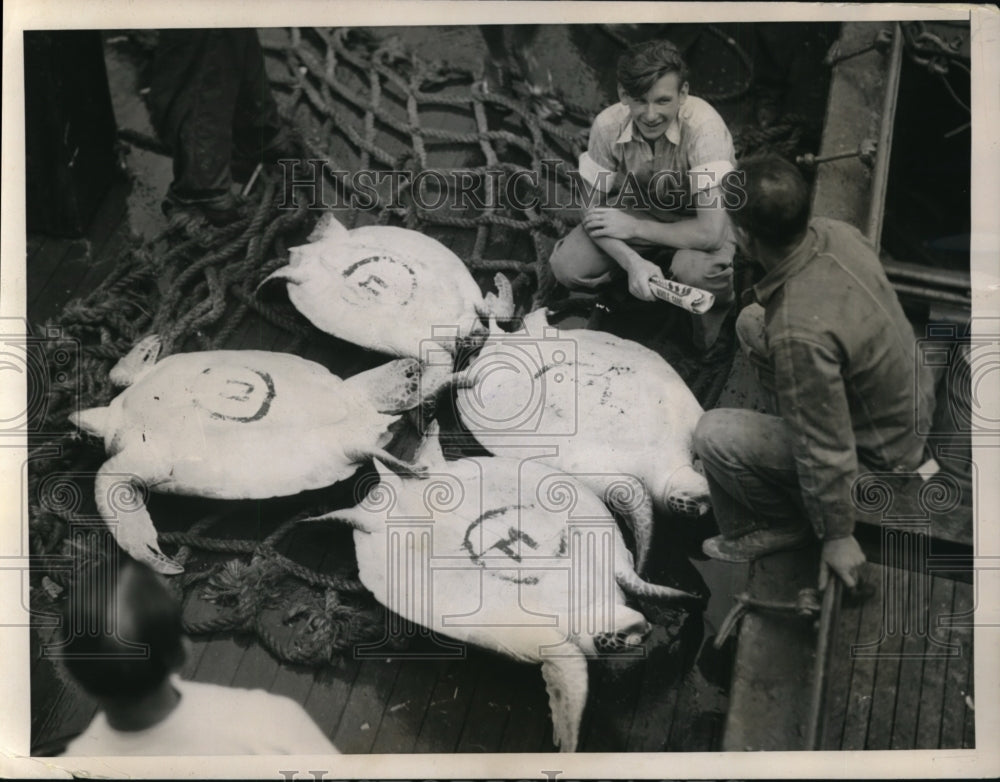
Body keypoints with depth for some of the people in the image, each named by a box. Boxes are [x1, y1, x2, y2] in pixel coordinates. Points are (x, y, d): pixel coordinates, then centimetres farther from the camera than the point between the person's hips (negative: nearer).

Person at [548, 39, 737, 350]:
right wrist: (633, 261, -31)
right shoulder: (608, 126, -22)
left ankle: (716, 304, 0)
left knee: (697, 271, -38)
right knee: (567, 267, -19)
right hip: (641, 208, 4)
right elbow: (594, 211, -12)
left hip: (699, 222, -3)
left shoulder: (705, 126, -33)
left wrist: (633, 227, -25)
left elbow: (710, 233, -36)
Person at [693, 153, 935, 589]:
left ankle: (787, 524, 9)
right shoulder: (835, 233, -16)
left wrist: (838, 537, -15)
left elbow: (828, 451, -29)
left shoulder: (800, 332, -40)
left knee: (713, 437, -15)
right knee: (751, 323, 10)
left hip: (882, 456, -8)